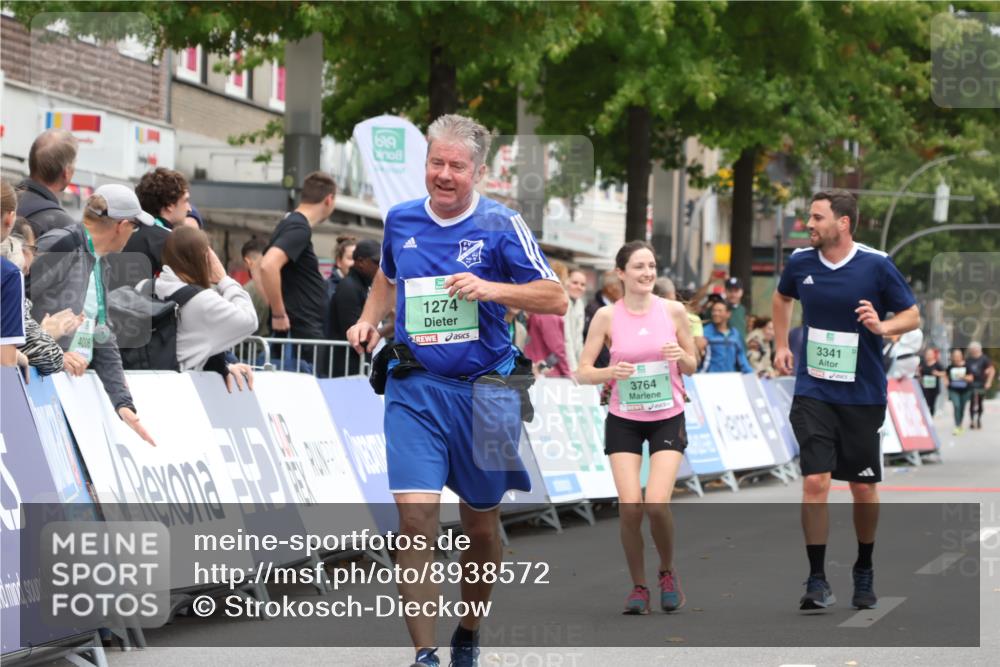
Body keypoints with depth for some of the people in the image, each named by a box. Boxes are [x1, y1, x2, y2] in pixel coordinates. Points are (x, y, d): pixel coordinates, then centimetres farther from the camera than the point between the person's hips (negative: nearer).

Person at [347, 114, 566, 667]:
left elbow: (556, 298, -7)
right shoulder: (400, 220, 7)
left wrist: (491, 289, -20)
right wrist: (369, 320, 10)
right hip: (413, 388, 2)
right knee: (414, 517, -14)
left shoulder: (500, 224, -5)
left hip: (482, 390, -1)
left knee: (480, 522, 12)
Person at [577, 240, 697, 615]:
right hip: (624, 420, 0)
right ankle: (639, 586, 9)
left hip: (667, 418, 0)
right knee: (629, 507, -11)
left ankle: (667, 573, 12)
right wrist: (611, 372, -23)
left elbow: (691, 367, 7)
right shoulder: (607, 316, -6)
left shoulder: (673, 311, -3)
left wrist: (681, 357, -16)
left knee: (656, 503, -15)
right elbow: (582, 372, -4)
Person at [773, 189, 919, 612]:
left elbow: (912, 315, -3)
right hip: (813, 391, 1)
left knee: (863, 487, 7)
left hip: (863, 395, -1)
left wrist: (883, 327, -23)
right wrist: (781, 345, 14)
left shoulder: (876, 265, -10)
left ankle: (864, 572, 28)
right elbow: (782, 298, 22)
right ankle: (817, 580, -4)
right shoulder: (800, 262, 0)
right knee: (815, 482, -11)